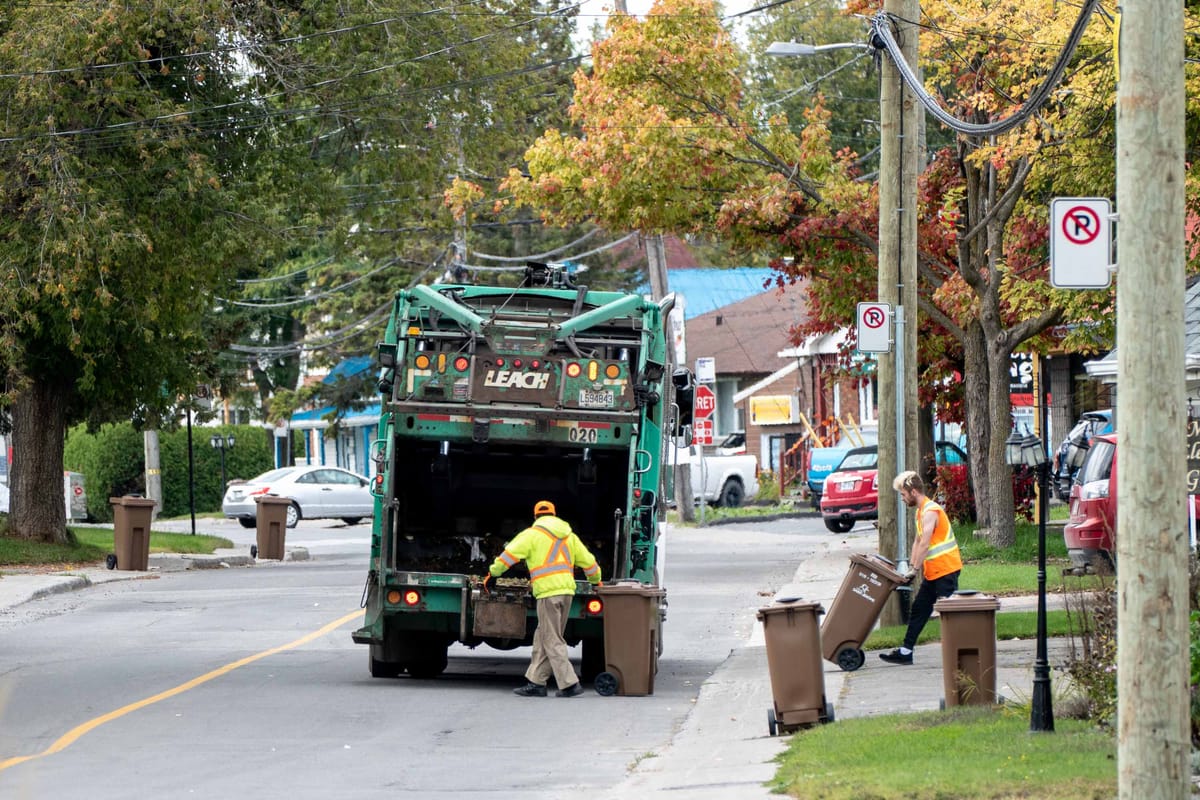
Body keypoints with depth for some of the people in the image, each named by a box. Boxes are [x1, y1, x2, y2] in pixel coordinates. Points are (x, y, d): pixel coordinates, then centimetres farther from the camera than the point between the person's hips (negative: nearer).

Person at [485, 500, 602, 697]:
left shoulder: (532, 534, 0)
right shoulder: (568, 535, 17)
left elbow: (509, 555, -4)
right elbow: (588, 561, 22)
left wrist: (492, 574, 8)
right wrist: (596, 582, 37)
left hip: (548, 592, -6)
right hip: (567, 591, 6)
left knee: (552, 641, -3)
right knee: (543, 638, 13)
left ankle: (569, 684, -8)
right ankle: (536, 682, 12)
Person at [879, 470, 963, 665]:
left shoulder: (930, 512, -18)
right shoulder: (920, 511, 14)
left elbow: (924, 544, -23)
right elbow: (917, 541, 18)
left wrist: (914, 569, -22)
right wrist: (911, 566, 12)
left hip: (945, 569, -10)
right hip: (933, 572, 10)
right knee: (919, 609, 11)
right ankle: (906, 651, 15)